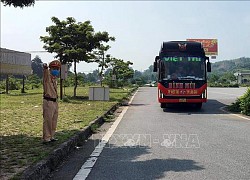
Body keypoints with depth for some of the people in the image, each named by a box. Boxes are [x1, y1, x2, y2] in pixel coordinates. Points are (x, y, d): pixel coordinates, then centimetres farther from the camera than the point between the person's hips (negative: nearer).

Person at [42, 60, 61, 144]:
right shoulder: (47, 76, -11)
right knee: (47, 120, -6)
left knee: (54, 120, 14)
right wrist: (45, 67, -51)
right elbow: (46, 72, -33)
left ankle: (51, 136, 25)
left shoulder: (54, 79, 14)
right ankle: (46, 138, 0)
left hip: (55, 101, 8)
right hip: (48, 101, -8)